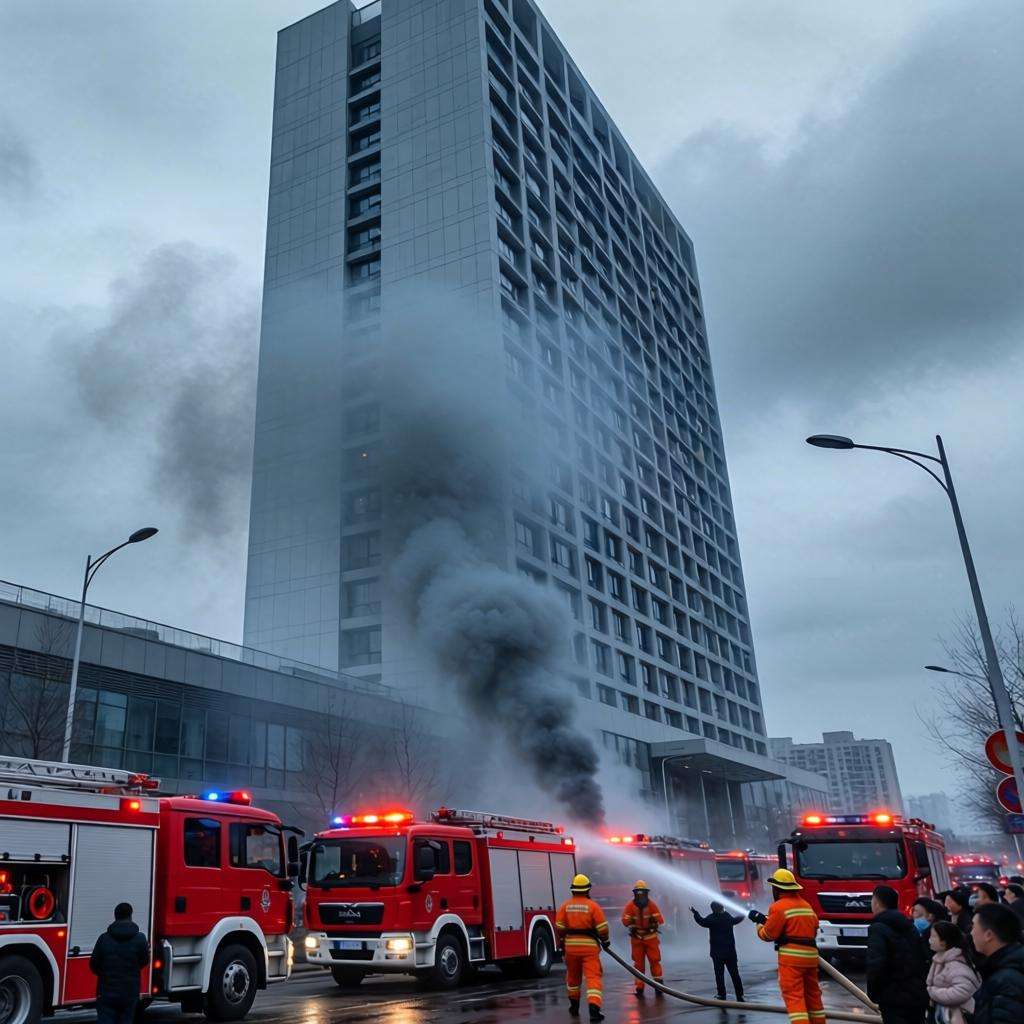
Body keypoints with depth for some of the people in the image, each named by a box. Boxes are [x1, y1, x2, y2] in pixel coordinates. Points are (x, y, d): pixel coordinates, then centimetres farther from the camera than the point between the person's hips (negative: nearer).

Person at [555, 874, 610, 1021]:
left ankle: (574, 1005, 33)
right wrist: (605, 941, 11)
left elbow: (559, 927, 2)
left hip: (571, 945, 3)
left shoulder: (565, 906, 1)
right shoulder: (592, 905, -7)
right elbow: (602, 927, -6)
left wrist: (562, 941, 18)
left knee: (573, 976, 20)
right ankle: (594, 1008, -18)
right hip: (589, 945, -3)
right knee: (593, 977, -4)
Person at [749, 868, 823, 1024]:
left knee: (794, 997, -8)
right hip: (811, 954, 8)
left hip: (791, 955, -8)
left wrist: (759, 922, 14)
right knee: (813, 995, 17)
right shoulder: (807, 905, 16)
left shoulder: (779, 907, -8)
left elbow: (768, 934, -6)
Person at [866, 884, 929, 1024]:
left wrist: (873, 993, -8)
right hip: (918, 995, 8)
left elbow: (876, 964, -22)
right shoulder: (909, 926, 14)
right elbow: (922, 959, 15)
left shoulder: (878, 928, -12)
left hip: (894, 998, -8)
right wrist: (921, 985, 19)